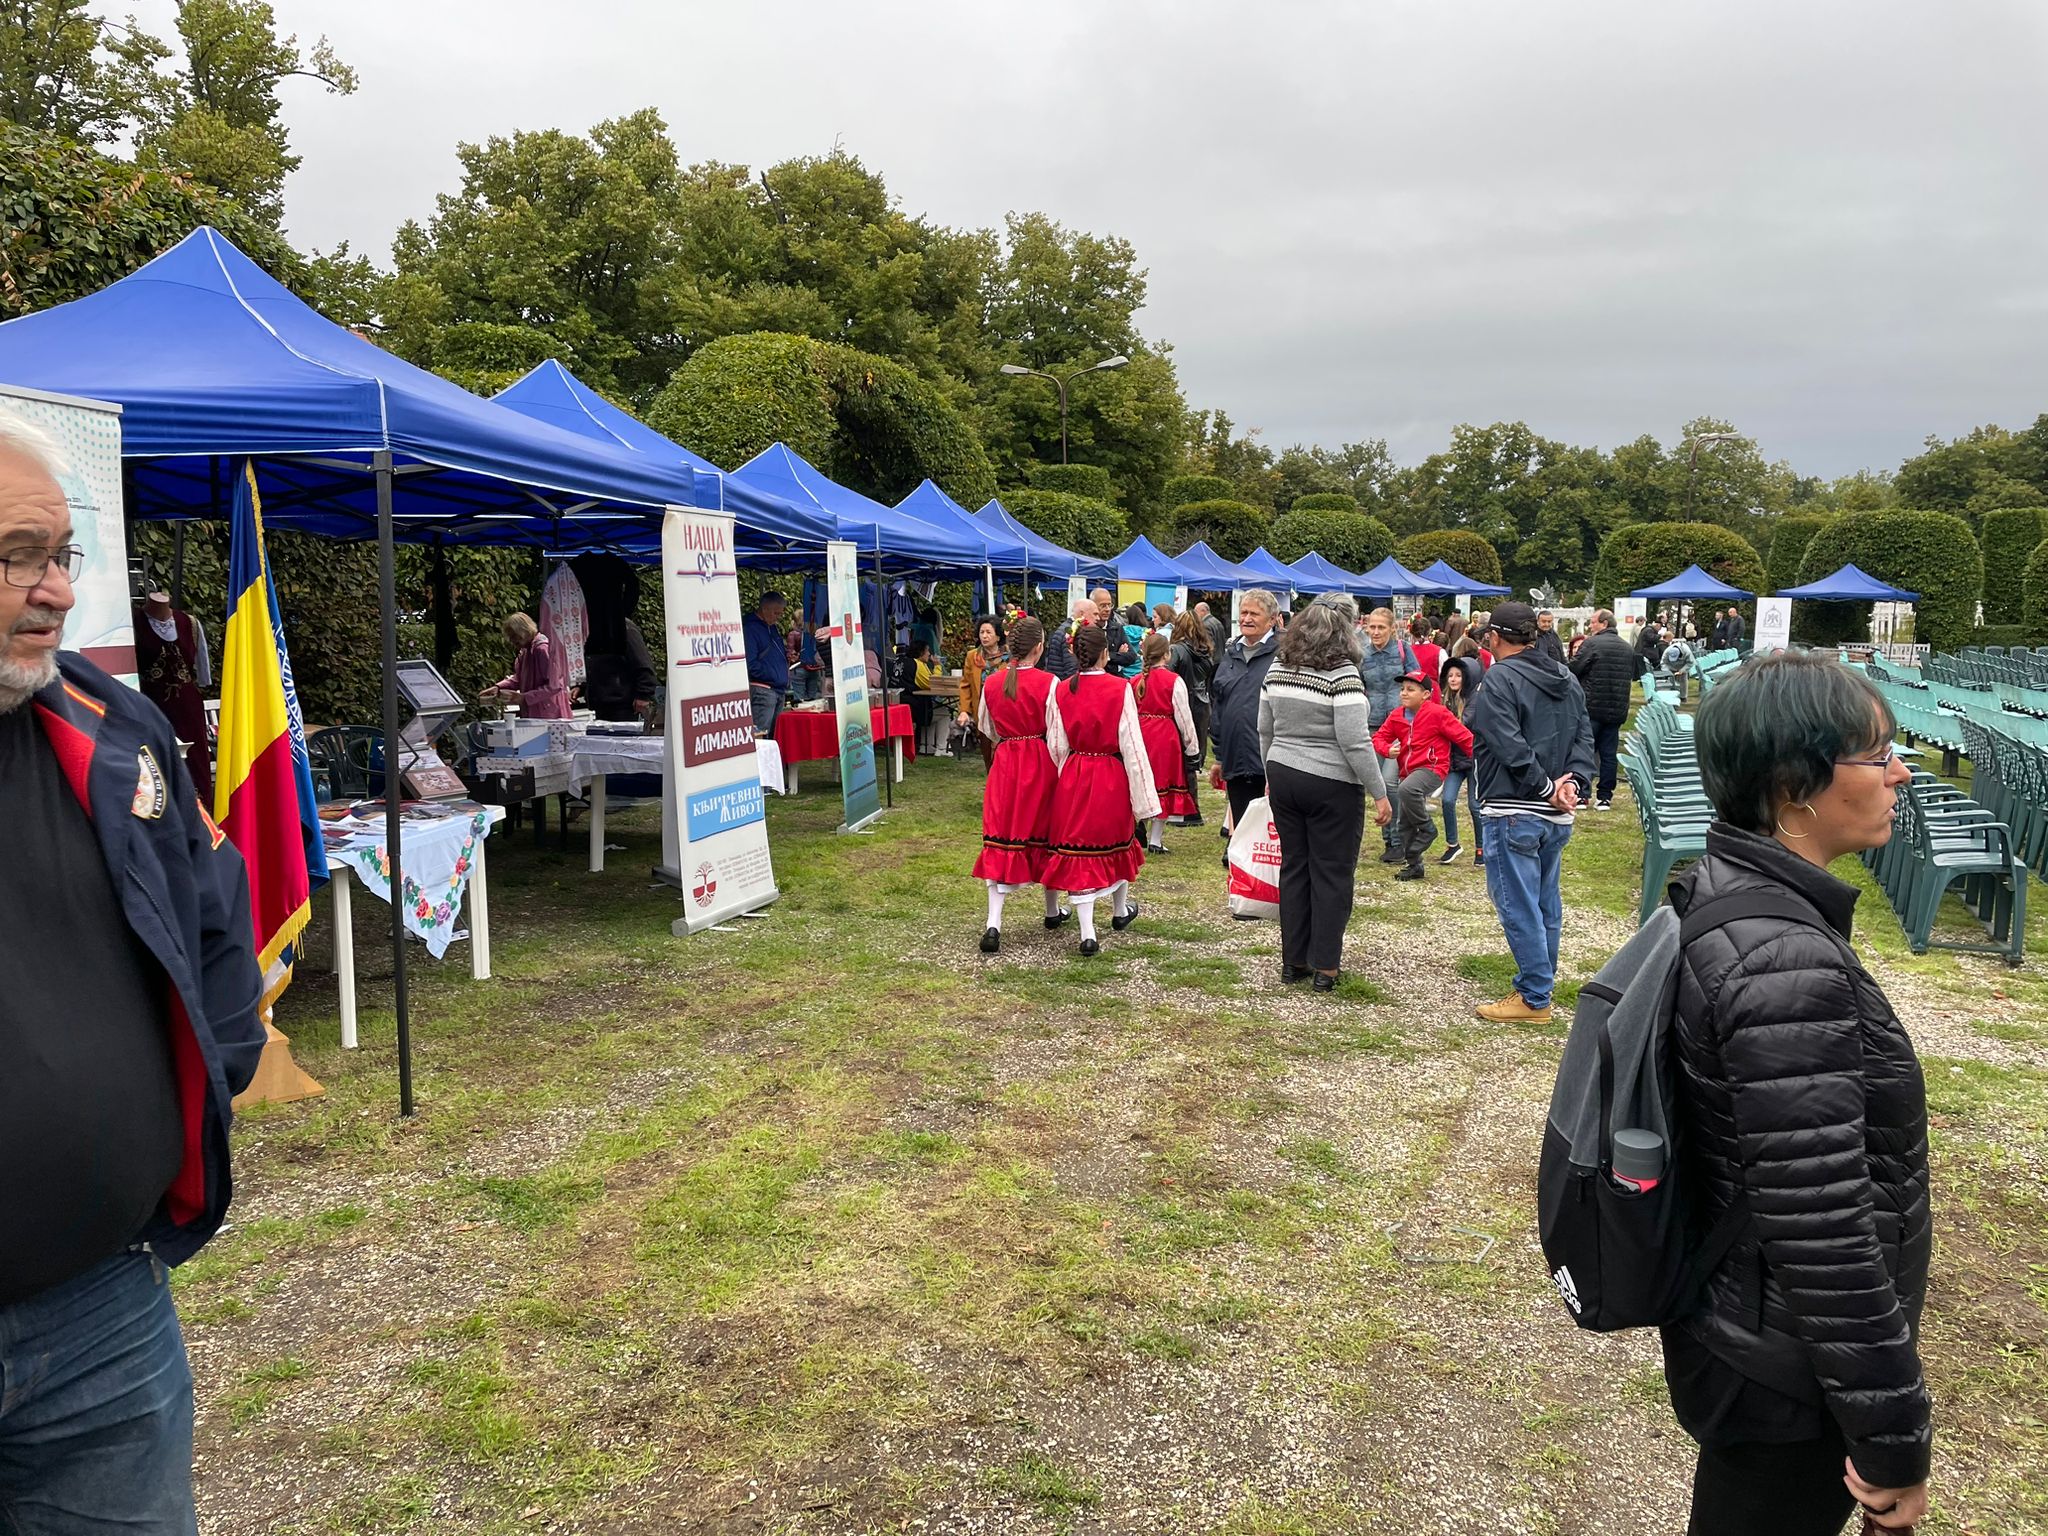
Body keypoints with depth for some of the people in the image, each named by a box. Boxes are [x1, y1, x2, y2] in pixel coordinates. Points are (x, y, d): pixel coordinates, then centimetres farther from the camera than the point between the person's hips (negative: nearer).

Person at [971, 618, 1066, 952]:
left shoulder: (992, 683, -2)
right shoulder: (1048, 683, -13)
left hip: (1005, 762, 2)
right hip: (1042, 762, -2)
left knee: (1001, 840, 2)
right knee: (1044, 833, 16)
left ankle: (993, 924, -10)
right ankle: (1052, 910, 31)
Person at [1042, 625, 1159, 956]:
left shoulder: (1061, 692, -5)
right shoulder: (1120, 690, -13)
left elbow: (1056, 746, 0)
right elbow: (1132, 745, -13)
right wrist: (1143, 796, -7)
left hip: (1072, 778, 1)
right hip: (1113, 776, -1)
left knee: (1077, 847, 4)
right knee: (1118, 840, 22)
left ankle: (1088, 933, -3)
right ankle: (1120, 911, 42)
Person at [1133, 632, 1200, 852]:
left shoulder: (1135, 681, 3)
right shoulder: (1174, 681, -9)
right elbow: (1183, 716, -7)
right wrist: (1192, 746, 2)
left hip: (1139, 736, 4)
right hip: (1166, 738, -4)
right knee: (1164, 786, 4)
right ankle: (1155, 840, 5)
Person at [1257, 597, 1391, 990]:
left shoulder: (1277, 670, 4)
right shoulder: (1343, 675, -16)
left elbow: (1265, 731, 12)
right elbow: (1354, 742, -19)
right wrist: (1379, 793, -11)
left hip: (1284, 777, 6)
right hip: (1332, 785, -6)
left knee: (1293, 868, 13)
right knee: (1332, 875, 3)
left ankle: (1293, 961, 19)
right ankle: (1325, 967, 8)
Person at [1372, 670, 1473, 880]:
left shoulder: (1437, 713, -11)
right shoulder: (1396, 717, 5)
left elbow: (1464, 737, -8)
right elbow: (1379, 737, 12)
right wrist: (1388, 749, -10)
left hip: (1431, 768, -7)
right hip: (1409, 772, 7)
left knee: (1407, 789, -37)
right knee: (1405, 824, 10)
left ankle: (1427, 829, -14)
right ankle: (1413, 865, 26)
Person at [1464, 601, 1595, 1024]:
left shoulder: (1499, 680, -14)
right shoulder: (1567, 681, 13)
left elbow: (1511, 747, -21)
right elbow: (1584, 737, 8)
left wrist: (1547, 788, -14)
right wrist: (1574, 782, -4)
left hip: (1512, 814, -9)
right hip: (1557, 817, 9)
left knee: (1518, 907, -2)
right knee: (1547, 905, 17)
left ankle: (1534, 998, 3)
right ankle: (1540, 985, 27)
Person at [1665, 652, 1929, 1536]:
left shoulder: (1722, 893, -1)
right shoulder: (1787, 964, -31)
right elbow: (1823, 1233, -28)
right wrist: (1893, 1439, -18)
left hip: (1734, 1327, 9)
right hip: (1785, 1378, -9)